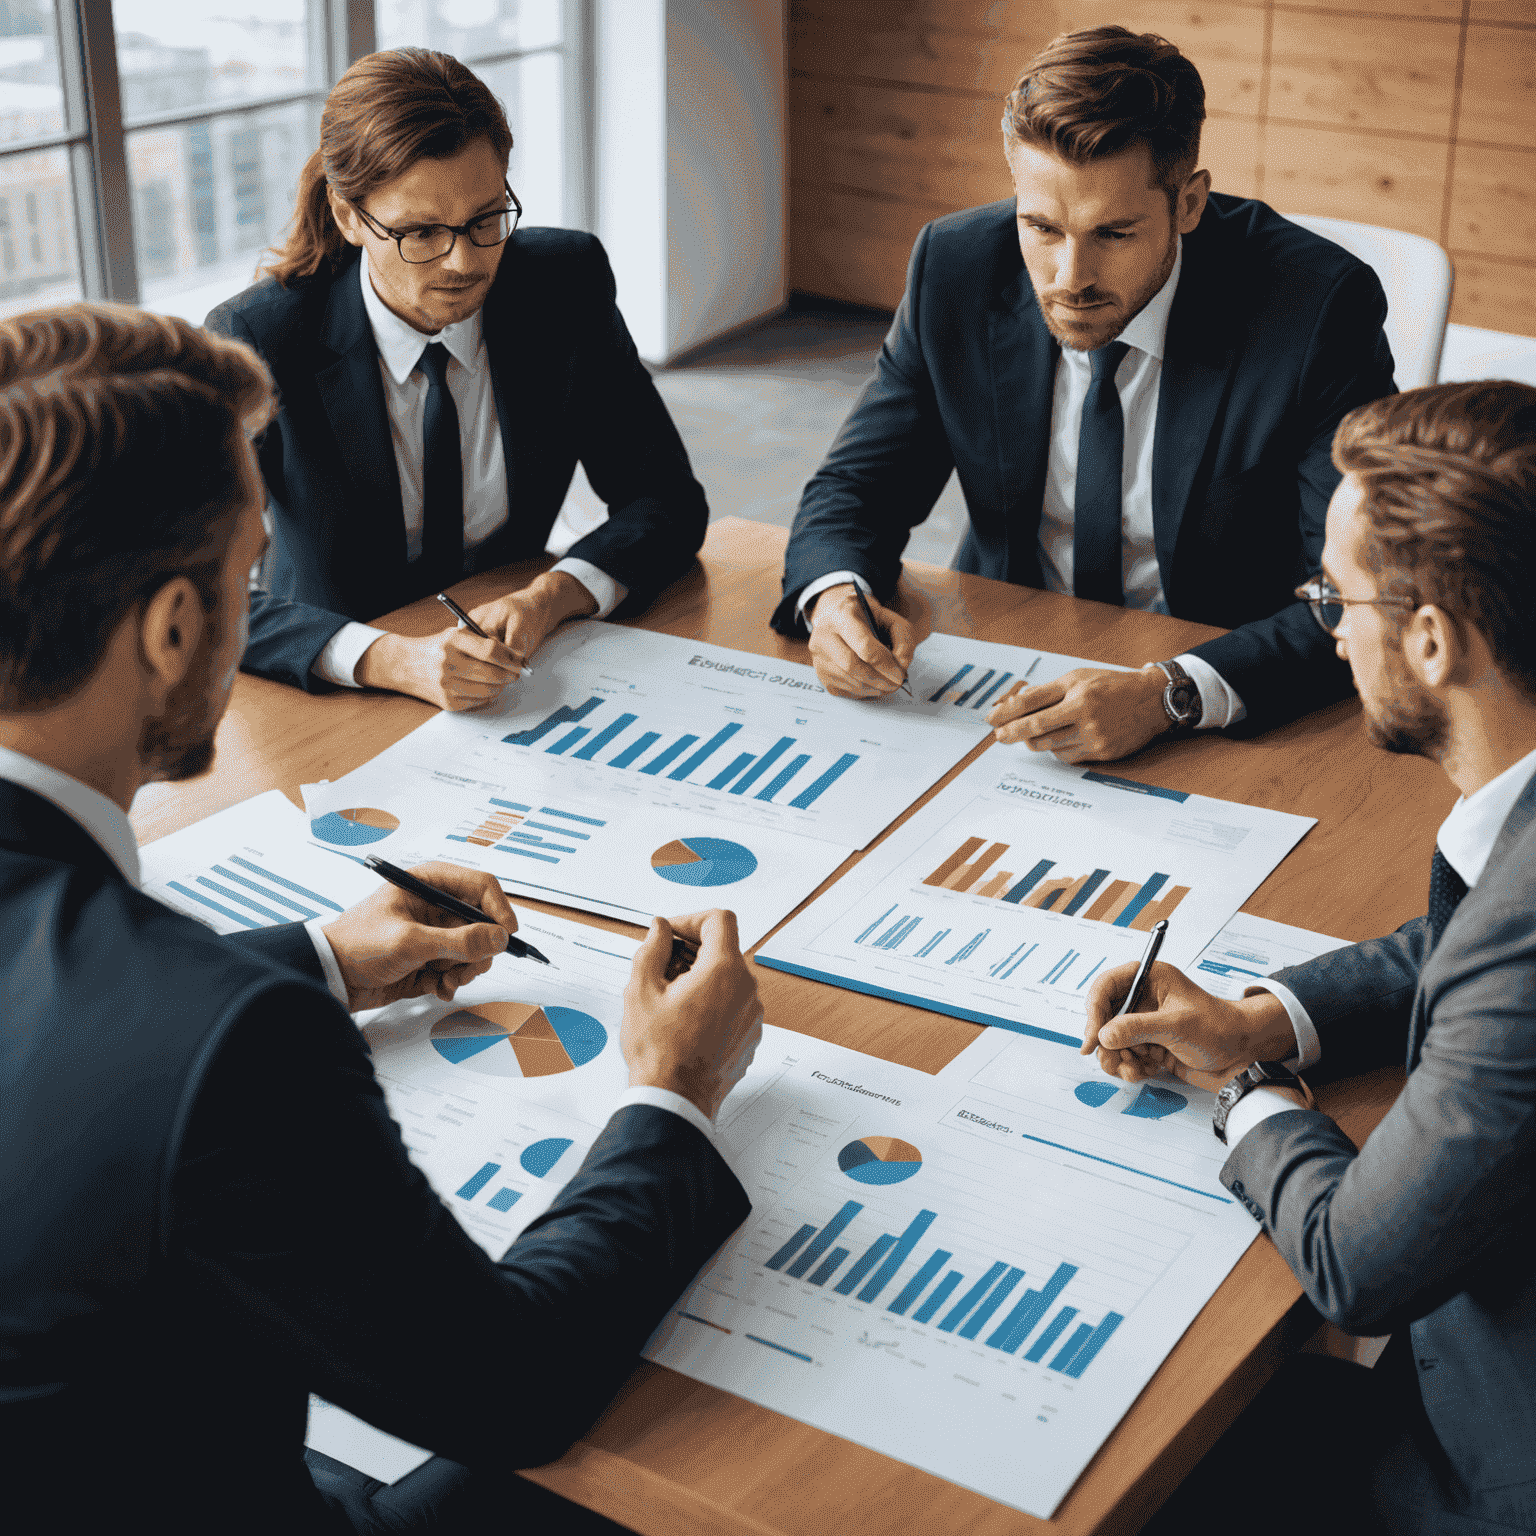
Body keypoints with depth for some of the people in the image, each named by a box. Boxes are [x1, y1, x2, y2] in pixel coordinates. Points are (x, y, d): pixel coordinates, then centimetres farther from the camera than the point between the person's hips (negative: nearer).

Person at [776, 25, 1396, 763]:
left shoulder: (1317, 309, -19)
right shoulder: (955, 266, -7)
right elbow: (855, 485, 2)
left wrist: (1172, 695, -38)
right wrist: (833, 594, -22)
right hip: (1009, 675, 3)